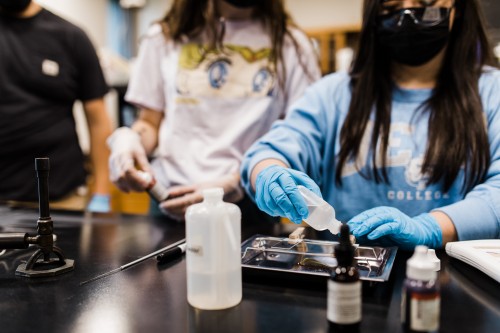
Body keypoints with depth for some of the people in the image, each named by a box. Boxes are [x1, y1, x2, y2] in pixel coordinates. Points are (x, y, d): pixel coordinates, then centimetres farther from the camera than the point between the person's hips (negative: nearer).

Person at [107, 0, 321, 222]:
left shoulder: (291, 44, 4)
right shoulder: (163, 37, 10)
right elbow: (150, 124, 15)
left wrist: (234, 185, -15)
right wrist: (128, 139, -8)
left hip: (251, 204, -1)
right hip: (170, 198, 2)